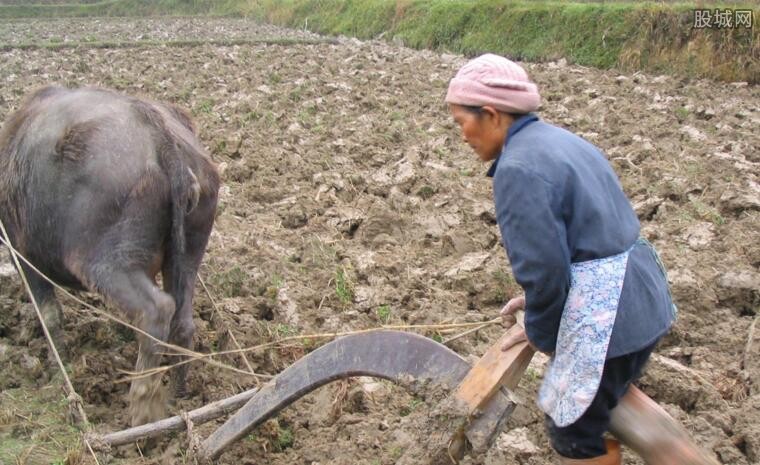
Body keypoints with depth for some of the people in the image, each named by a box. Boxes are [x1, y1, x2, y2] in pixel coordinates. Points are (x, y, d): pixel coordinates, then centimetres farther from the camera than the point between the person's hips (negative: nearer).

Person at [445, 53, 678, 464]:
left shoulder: (518, 167, -19)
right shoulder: (559, 140, 11)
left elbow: (544, 268, -20)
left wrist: (541, 332, -2)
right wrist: (536, 300, 18)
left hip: (604, 315, -9)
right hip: (642, 299, 9)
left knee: (573, 431, 12)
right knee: (603, 410, 28)